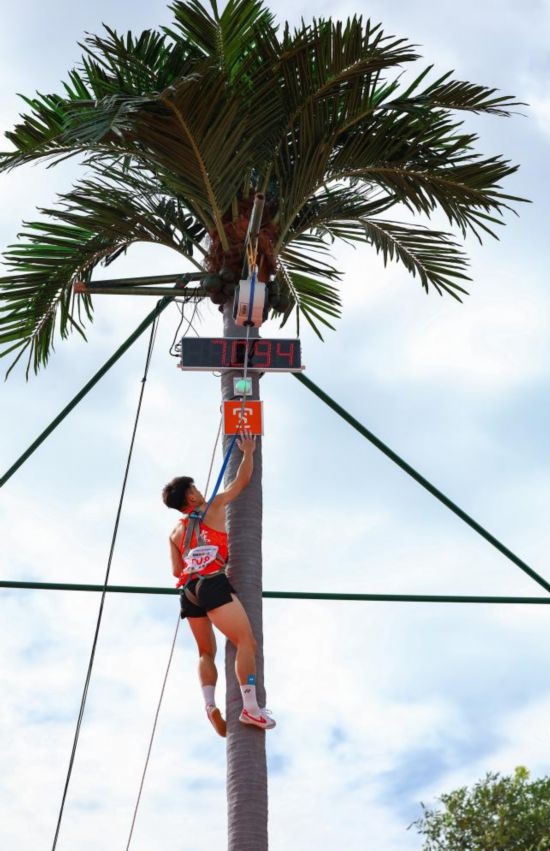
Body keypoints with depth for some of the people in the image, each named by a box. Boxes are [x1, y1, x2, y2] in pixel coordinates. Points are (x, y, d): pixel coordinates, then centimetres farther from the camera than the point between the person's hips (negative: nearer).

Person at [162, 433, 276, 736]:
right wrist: (248, 452, 30)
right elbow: (242, 481, 17)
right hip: (214, 585, -6)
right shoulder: (214, 508, 10)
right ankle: (250, 707, -25)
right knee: (246, 642, -12)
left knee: (206, 653, 13)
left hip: (189, 591, 7)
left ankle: (210, 703, -10)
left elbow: (177, 570, 16)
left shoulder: (176, 533, 23)